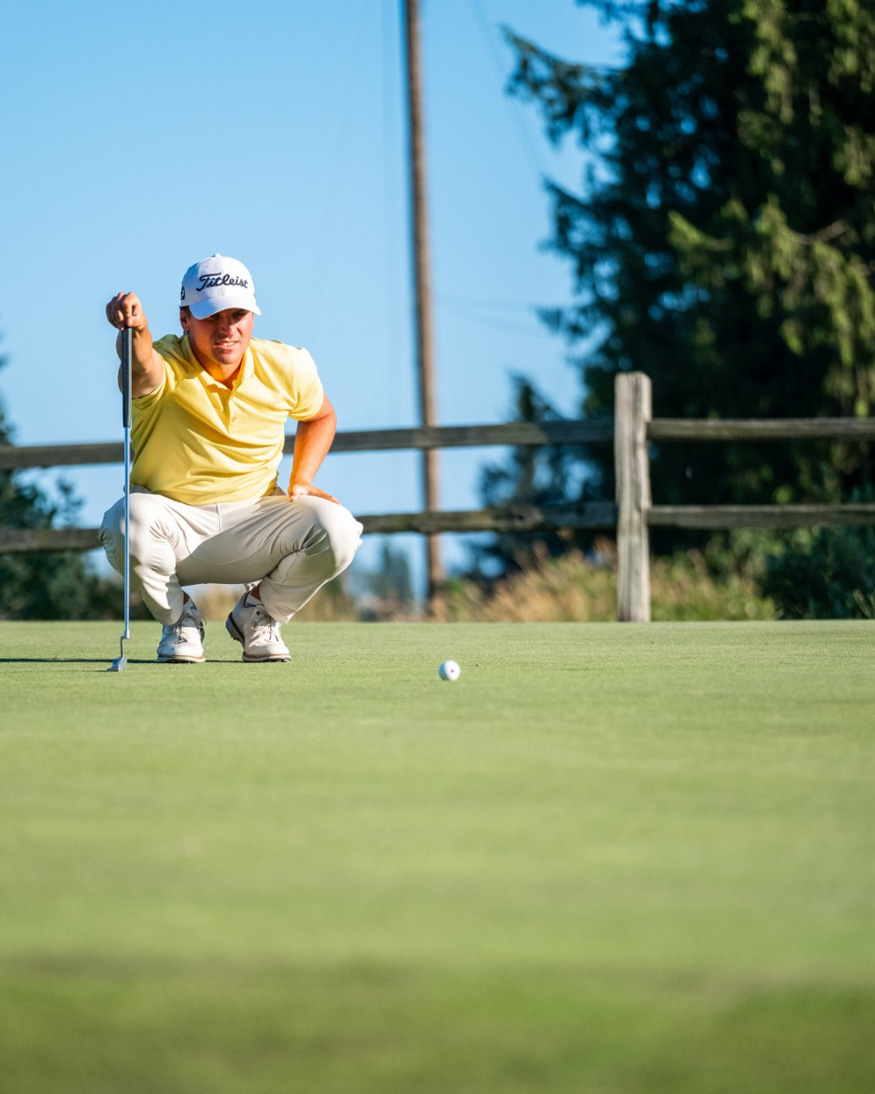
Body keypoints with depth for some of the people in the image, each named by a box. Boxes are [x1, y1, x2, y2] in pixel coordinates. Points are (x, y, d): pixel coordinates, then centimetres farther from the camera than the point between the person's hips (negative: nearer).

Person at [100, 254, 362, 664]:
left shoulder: (286, 367, -5)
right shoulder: (164, 368, -20)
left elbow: (321, 415, 17)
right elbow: (141, 367, -47)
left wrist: (301, 483, 1)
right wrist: (135, 331, -71)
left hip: (254, 518, 3)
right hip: (172, 519, -2)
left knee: (337, 530, -25)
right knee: (127, 520, -37)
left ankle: (257, 613, 5)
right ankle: (178, 616, -4)